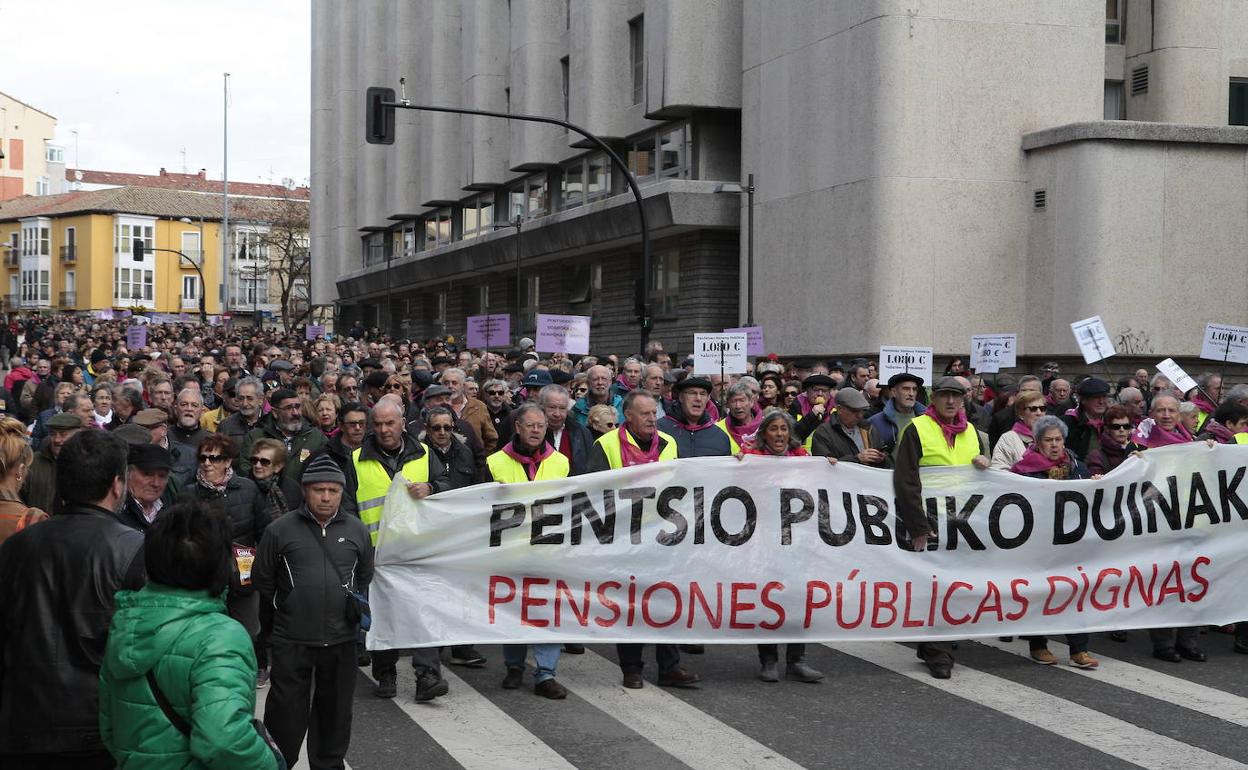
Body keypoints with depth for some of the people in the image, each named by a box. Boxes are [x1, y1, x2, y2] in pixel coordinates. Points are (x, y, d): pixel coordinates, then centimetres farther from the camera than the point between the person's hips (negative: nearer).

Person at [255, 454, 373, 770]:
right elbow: (263, 579, 5)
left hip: (341, 640, 3)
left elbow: (366, 577, 20)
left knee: (335, 709, 13)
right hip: (291, 640, -3)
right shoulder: (280, 530, -4)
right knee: (287, 710, 1)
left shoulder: (357, 530, 5)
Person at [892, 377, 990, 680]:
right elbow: (905, 480, -8)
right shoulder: (917, 429, -3)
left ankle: (930, 647, 17)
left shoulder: (970, 432, 15)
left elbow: (985, 468, 28)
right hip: (931, 521, -5)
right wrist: (917, 526, -13)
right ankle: (938, 654, -5)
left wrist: (983, 464, 2)